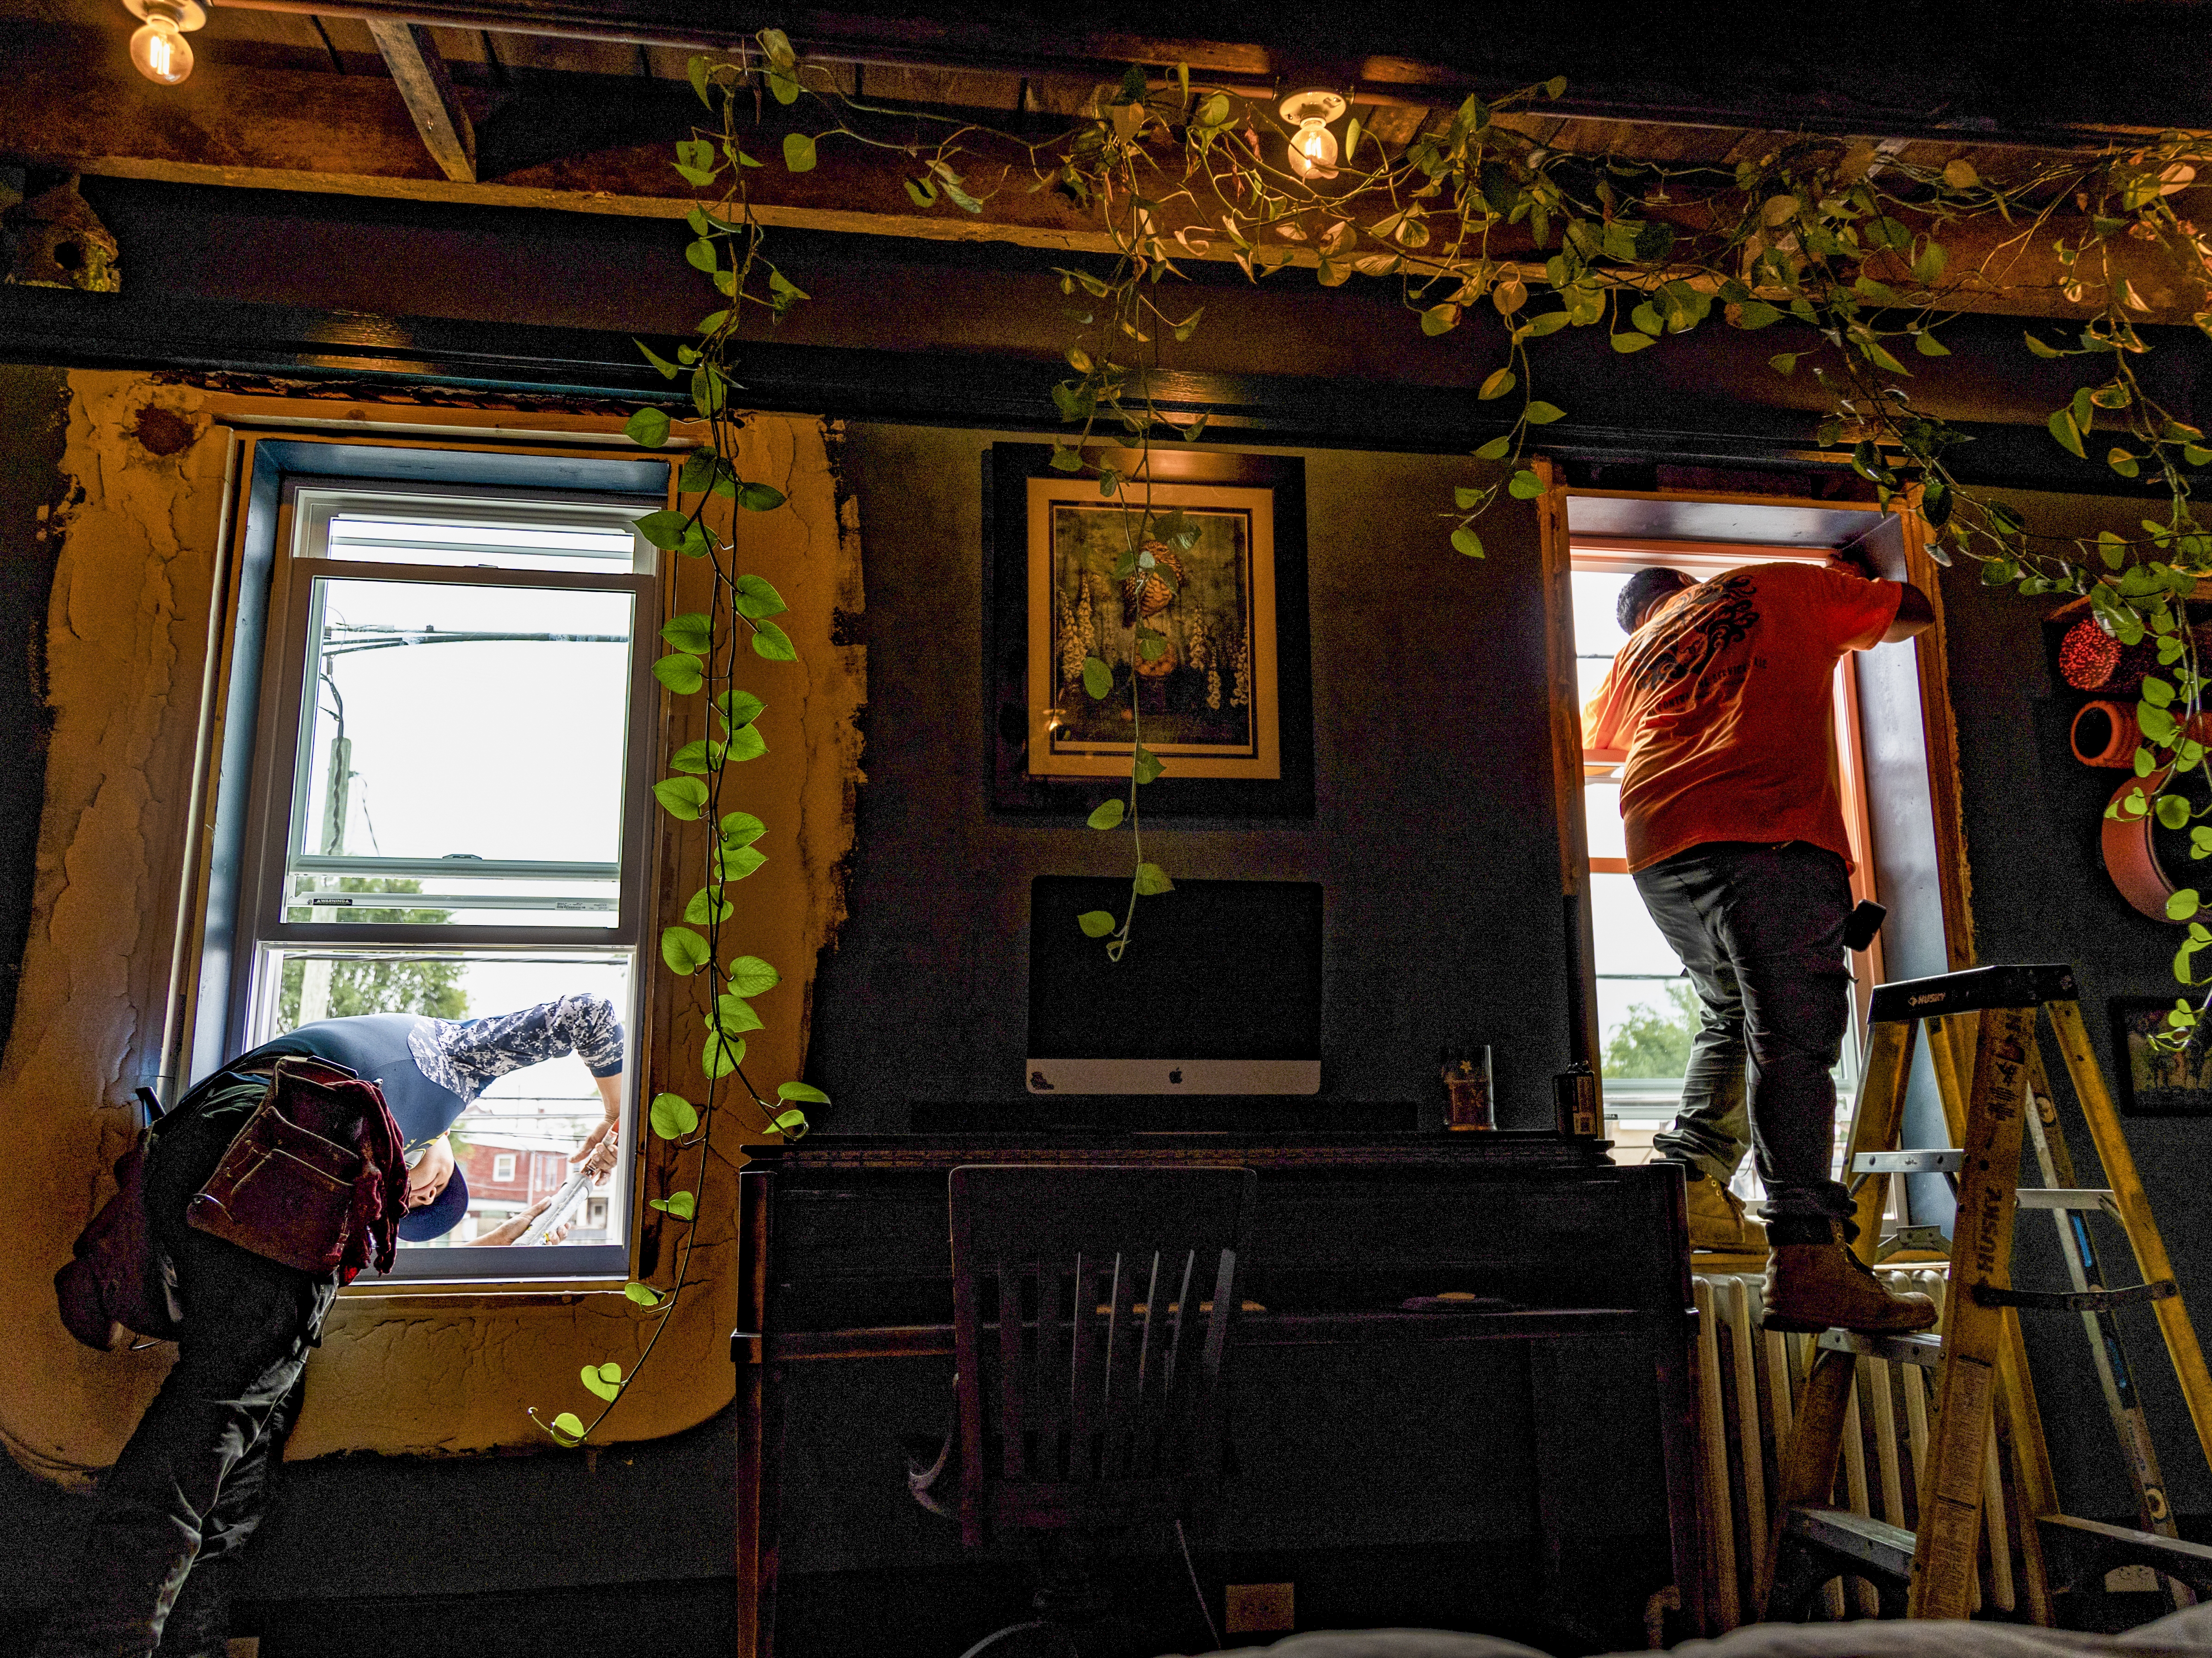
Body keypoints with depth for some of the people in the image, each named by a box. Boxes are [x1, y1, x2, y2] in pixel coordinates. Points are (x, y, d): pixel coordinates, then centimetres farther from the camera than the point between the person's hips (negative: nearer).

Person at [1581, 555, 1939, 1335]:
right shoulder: (1787, 585, 20)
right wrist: (1852, 580, 47)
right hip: (1769, 833, -5)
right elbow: (1914, 612, 27)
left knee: (1731, 1017, 24)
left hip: (1656, 846, 5)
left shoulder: (1636, 653, 30)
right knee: (1793, 1041, -13)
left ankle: (1694, 1184, 17)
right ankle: (1805, 1255, -23)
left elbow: (1595, 731, 50)